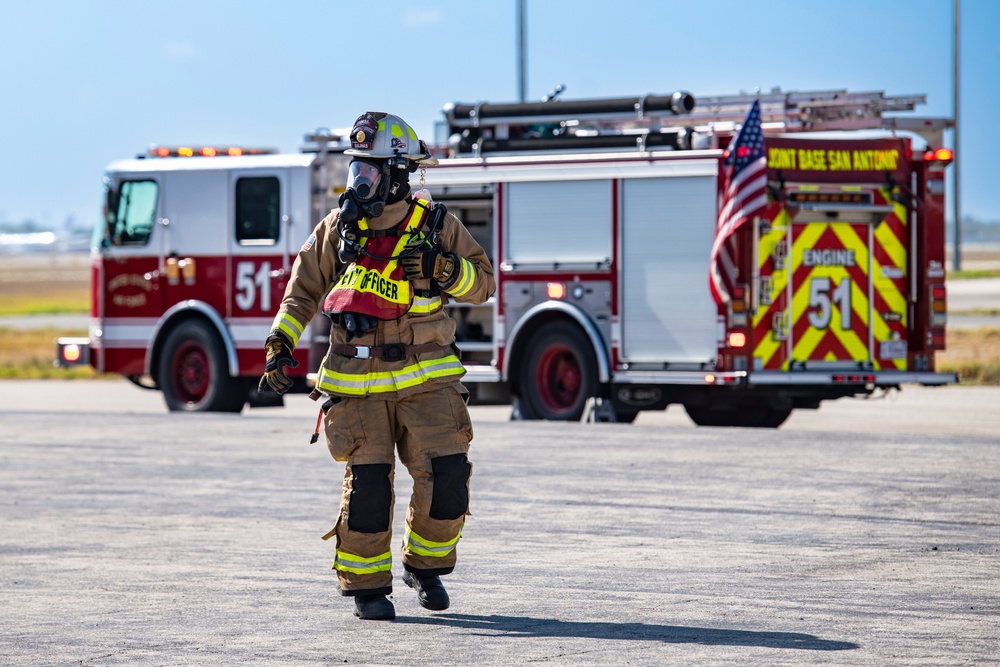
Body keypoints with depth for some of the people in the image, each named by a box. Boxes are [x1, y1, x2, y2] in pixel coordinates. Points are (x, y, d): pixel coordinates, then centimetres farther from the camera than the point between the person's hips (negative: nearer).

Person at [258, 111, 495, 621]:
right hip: (358, 383, 0)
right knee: (366, 482, -8)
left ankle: (425, 564, 18)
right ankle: (366, 587, 6)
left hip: (426, 380, 0)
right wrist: (280, 343, 0)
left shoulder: (436, 226, 0)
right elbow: (304, 289, 12)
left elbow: (482, 283, 4)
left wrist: (442, 269, -16)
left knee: (446, 477, -7)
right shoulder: (339, 228, 3)